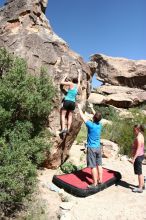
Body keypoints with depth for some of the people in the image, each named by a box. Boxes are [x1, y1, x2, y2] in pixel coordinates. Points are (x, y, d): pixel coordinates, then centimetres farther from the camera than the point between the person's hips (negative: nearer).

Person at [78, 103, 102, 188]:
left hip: (91, 148, -6)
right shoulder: (99, 125, -3)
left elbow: (83, 117, -9)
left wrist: (79, 108, 6)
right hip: (98, 147, 7)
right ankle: (100, 180, 27)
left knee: (93, 166, 1)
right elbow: (97, 117, 16)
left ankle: (95, 183, 9)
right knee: (99, 164, 15)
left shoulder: (91, 125, -19)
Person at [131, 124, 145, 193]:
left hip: (138, 156, -10)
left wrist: (133, 158, -22)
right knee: (140, 172, 21)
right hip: (140, 155, 10)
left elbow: (138, 149, -24)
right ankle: (142, 185, 34)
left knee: (139, 172, 1)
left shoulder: (138, 137, -22)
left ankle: (140, 188, 12)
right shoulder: (140, 135, 8)